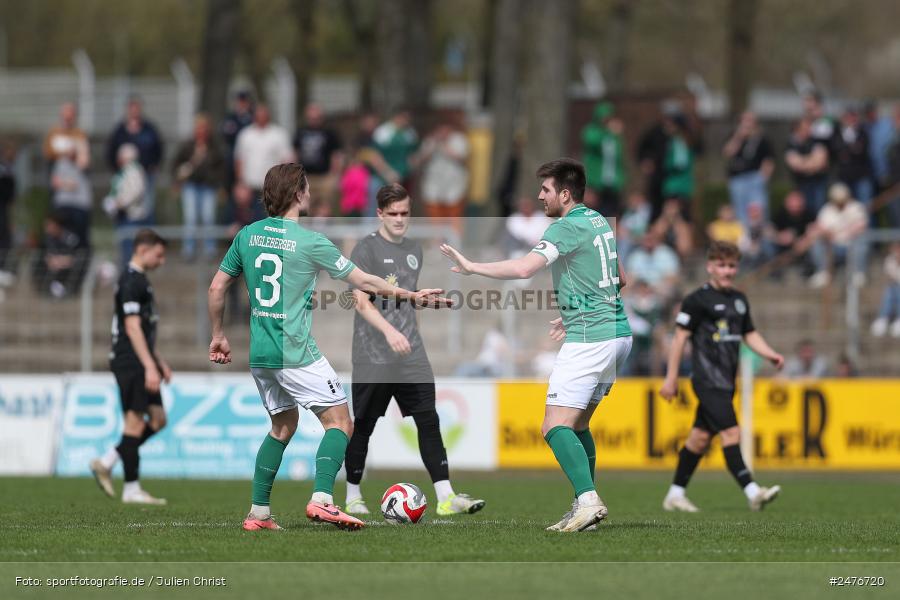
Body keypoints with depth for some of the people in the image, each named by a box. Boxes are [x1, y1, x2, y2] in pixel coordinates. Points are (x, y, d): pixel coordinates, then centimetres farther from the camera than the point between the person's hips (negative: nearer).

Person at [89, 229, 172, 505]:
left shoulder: (140, 280, 18)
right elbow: (132, 327, -20)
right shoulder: (131, 281, -14)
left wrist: (160, 362, 25)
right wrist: (150, 367, -22)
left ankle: (106, 462, 11)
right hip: (130, 363, -10)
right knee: (135, 420, -7)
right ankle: (132, 489, -3)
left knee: (157, 418, 9)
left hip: (141, 363, 10)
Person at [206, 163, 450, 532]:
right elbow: (363, 282, -3)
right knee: (339, 422, -2)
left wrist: (218, 335, 25)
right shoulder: (309, 242, -10)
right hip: (297, 354, -7)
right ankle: (321, 499, -20)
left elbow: (217, 287, 12)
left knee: (283, 425, 20)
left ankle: (258, 513, 16)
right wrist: (412, 296, 9)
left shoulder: (248, 235, 6)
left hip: (260, 355, 7)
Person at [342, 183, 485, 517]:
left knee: (428, 421, -6)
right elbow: (362, 302, -16)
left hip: (411, 356, 5)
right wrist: (389, 331, -29)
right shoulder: (366, 249, -6)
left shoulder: (414, 250, 14)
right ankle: (352, 496, 18)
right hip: (373, 358, -5)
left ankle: (446, 498, -11)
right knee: (363, 426, 4)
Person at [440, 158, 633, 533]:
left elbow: (524, 268, -26)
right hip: (617, 332, 10)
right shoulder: (600, 222, 15)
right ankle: (585, 507, 13)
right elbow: (620, 279, 26)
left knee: (555, 426, -12)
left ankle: (588, 501, -24)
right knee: (577, 425, 16)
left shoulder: (567, 227, -13)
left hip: (589, 339, -10)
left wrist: (471, 267, -17)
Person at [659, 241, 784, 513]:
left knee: (700, 437, 11)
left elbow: (750, 335, 22)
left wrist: (771, 355, 4)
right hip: (708, 378, -8)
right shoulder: (698, 299, -6)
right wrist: (671, 378, -7)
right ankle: (752, 492, -25)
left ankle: (675, 495, 19)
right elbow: (680, 337, -6)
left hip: (726, 381, 8)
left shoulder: (739, 299, 16)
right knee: (731, 432, -17)